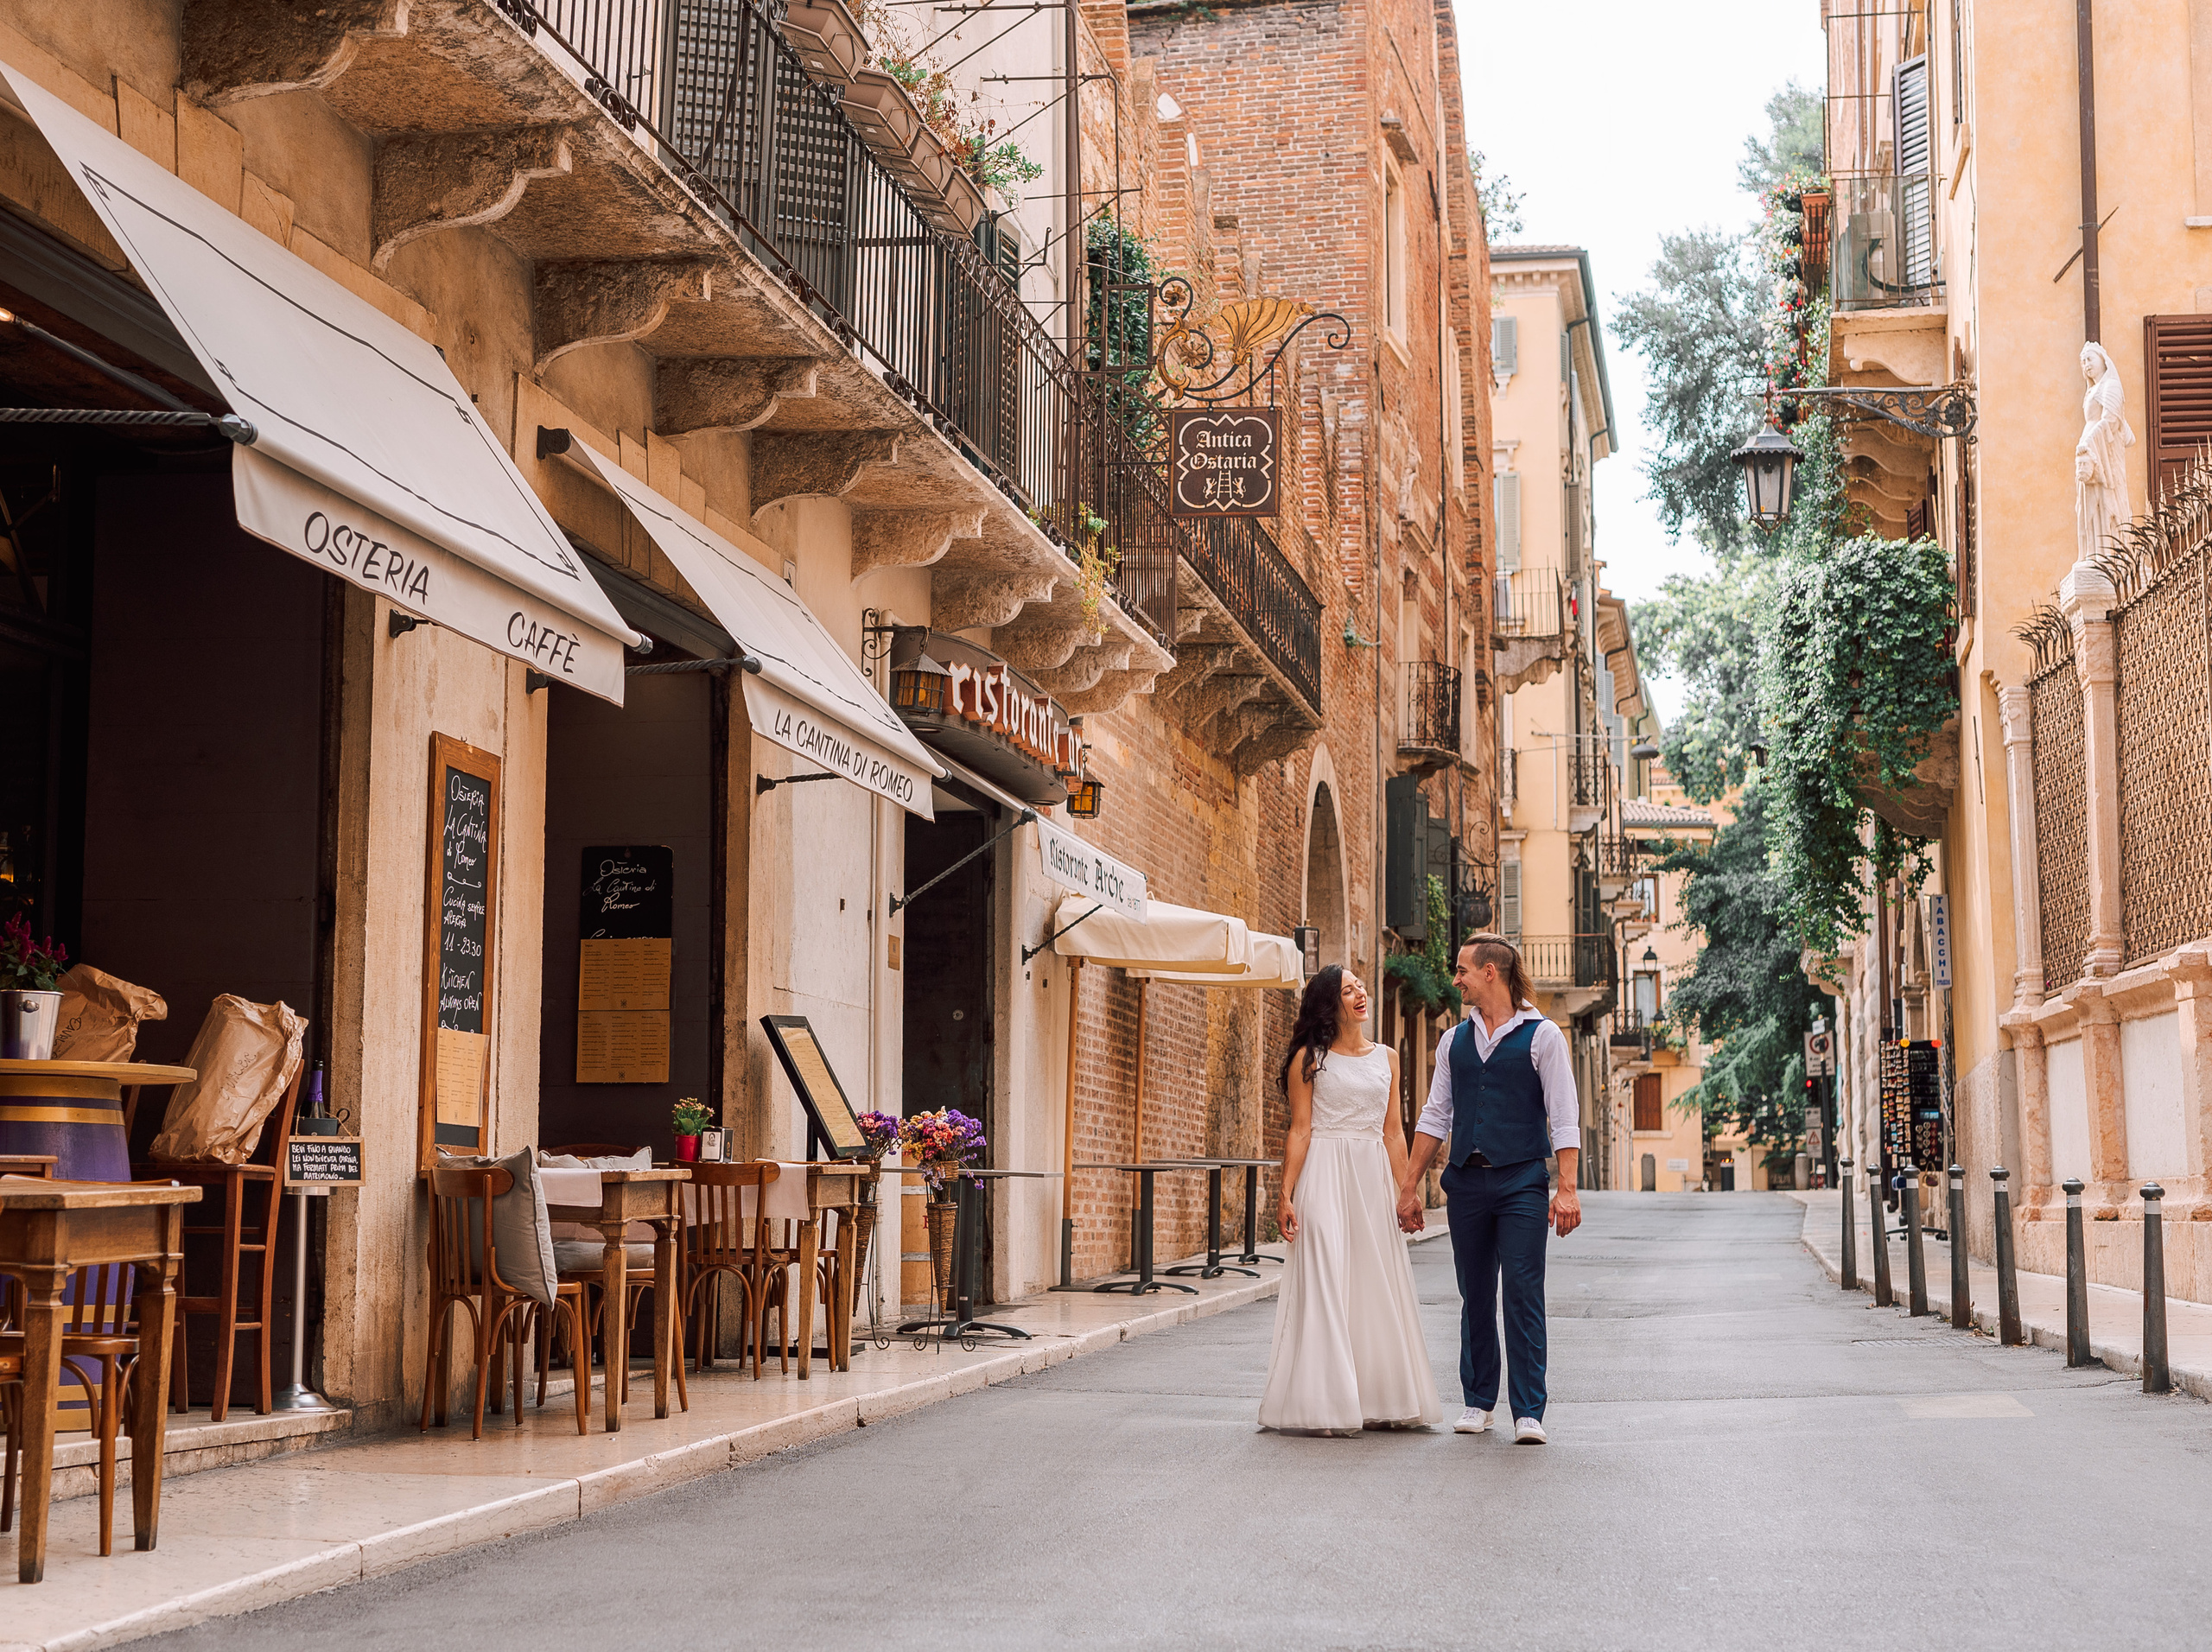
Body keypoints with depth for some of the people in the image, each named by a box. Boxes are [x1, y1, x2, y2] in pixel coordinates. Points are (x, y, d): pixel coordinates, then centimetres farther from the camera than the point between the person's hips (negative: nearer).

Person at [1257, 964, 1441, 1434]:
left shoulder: (1387, 1059, 12)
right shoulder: (1310, 1059, 0)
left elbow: (1393, 1132, 13)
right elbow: (1299, 1131, -4)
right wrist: (1286, 1194, -11)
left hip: (1374, 1182, 4)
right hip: (1324, 1178, -4)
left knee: (1378, 1285, 4)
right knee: (1325, 1284, -6)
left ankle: (1380, 1400, 12)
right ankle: (1323, 1406, -3)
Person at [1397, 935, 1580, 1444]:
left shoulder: (1542, 1036, -1)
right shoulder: (1454, 1041, 13)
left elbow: (1563, 1119, -5)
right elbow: (1435, 1116, 16)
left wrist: (1567, 1188, -14)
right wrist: (1409, 1186, 11)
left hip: (1521, 1179, -4)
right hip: (1466, 1180, 5)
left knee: (1523, 1294, -8)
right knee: (1475, 1296, 9)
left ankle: (1528, 1412, -5)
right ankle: (1478, 1401, 20)